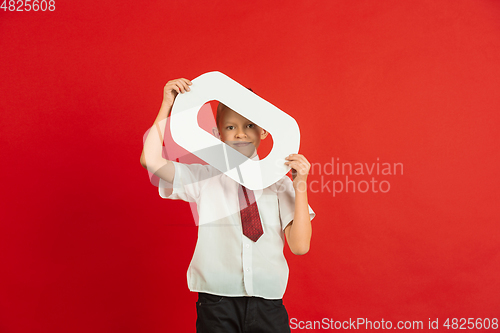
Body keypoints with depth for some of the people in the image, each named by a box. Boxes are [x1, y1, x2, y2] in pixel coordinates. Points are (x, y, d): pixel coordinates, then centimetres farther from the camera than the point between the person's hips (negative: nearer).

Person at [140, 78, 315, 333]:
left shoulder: (278, 181, 2)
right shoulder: (204, 178, 2)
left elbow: (300, 245, -4)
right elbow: (150, 160, -10)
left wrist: (301, 186, -11)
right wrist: (167, 106, -6)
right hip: (217, 301, 0)